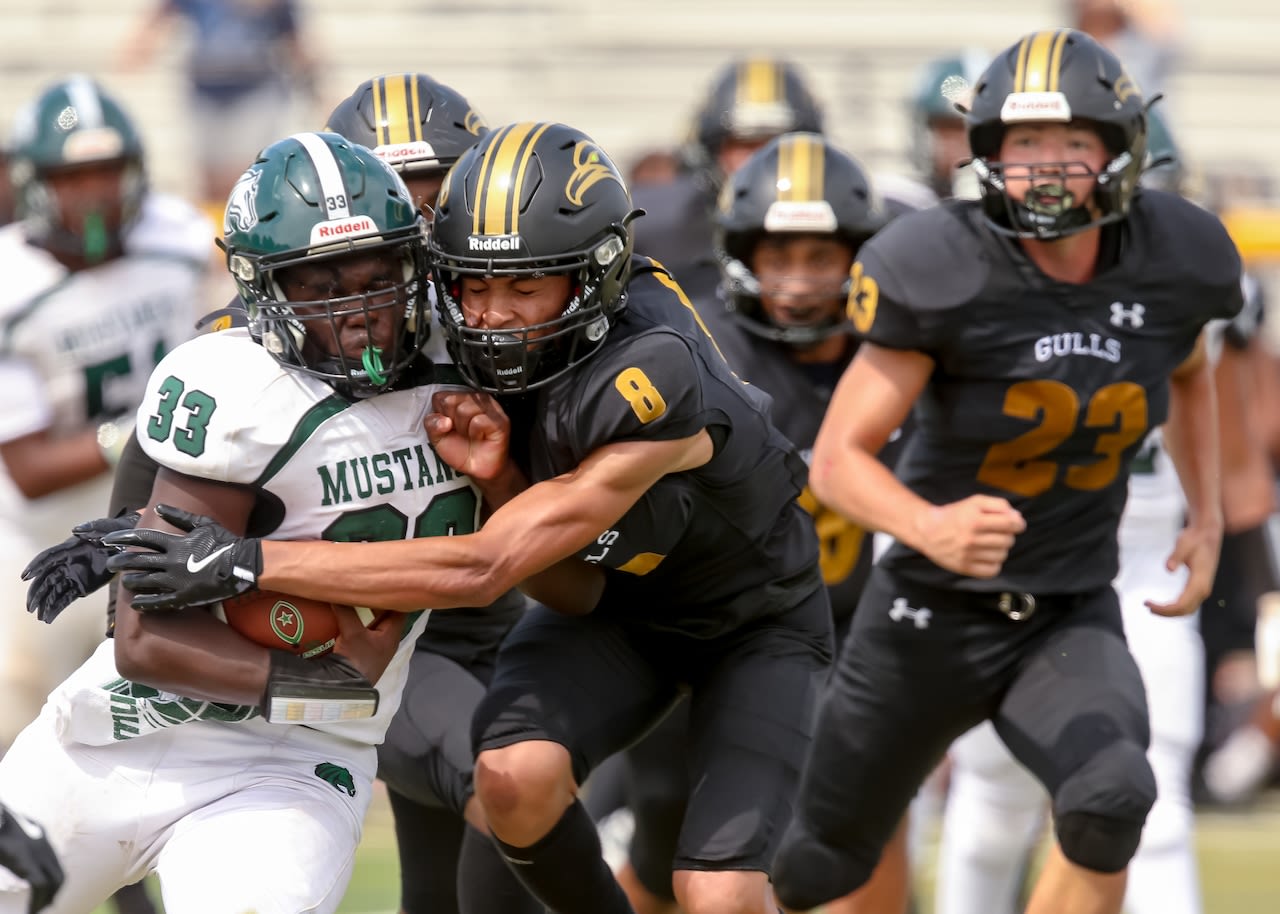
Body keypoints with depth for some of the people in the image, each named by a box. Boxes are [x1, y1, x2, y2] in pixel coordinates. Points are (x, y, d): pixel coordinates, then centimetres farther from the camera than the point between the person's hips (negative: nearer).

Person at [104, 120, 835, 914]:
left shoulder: (651, 385, -39)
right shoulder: (491, 361, -17)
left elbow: (480, 572, -39)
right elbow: (574, 591, -13)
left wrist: (253, 562, -42)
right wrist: (496, 478, -33)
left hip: (754, 619, -5)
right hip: (617, 600, 5)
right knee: (514, 776, -24)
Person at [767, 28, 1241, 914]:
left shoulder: (1170, 261, -8)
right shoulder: (944, 274, -20)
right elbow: (838, 458, -19)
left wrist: (1207, 518, 9)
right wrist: (929, 526, -38)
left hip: (1072, 618, 2)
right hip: (934, 613, -2)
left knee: (1111, 796, -30)